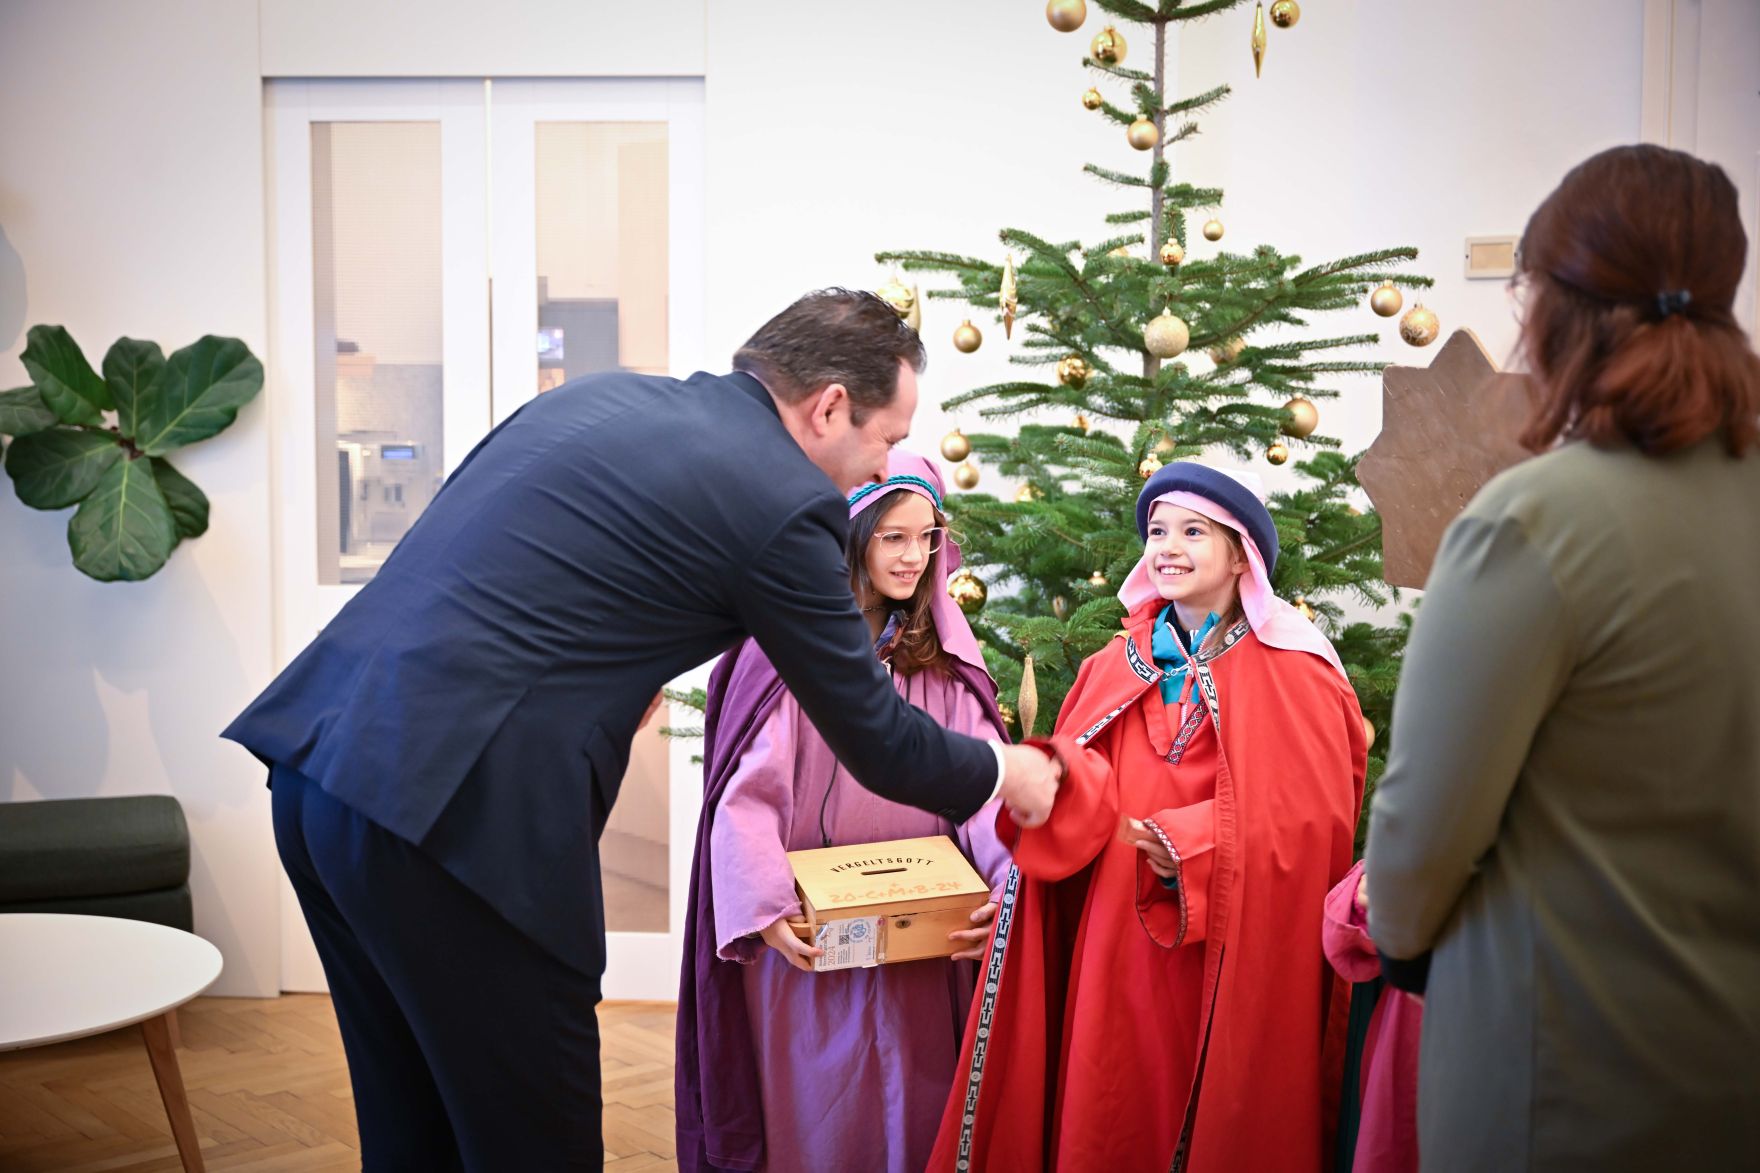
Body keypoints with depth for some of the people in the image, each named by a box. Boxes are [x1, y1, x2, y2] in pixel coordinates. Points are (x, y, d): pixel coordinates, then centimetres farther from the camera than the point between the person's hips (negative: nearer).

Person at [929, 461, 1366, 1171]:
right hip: (1120, 952, 3)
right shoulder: (1119, 666, 9)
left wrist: (1197, 845, -18)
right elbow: (1089, 800, 1)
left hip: (1235, 958, -3)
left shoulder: (1293, 676, -3)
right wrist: (1052, 773, -21)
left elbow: (1311, 817, -9)